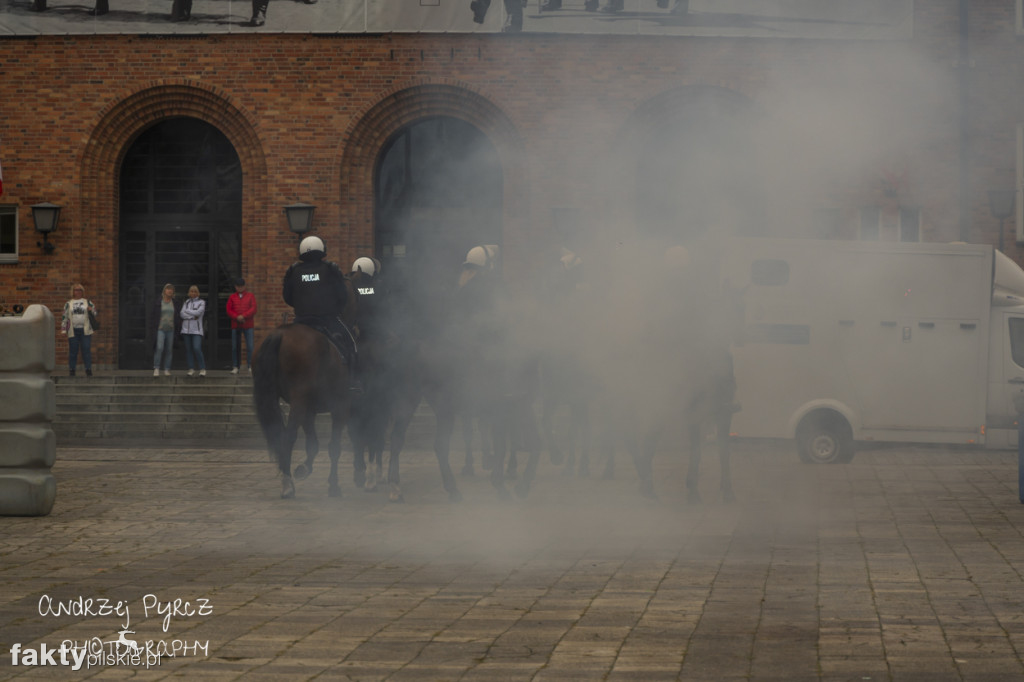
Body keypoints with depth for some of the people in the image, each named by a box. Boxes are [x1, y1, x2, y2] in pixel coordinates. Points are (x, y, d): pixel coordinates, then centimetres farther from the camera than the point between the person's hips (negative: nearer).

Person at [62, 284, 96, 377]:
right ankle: (71, 370, 6)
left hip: (85, 330, 0)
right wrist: (63, 329, 2)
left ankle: (88, 369, -2)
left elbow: (95, 312, 15)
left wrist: (91, 310, -9)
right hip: (73, 331, 0)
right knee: (73, 351, 0)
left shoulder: (87, 302, 11)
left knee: (87, 350, -5)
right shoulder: (68, 304, 11)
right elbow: (65, 317, 10)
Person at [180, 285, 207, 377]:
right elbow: (182, 314, -1)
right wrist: (193, 316, -13)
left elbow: (198, 312, -14)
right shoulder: (186, 302, 11)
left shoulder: (201, 302, 2)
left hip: (197, 330, -4)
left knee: (197, 348, -15)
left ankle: (202, 369, -6)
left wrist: (187, 311, -4)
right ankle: (191, 369, 11)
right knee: (188, 349, 3)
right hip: (186, 329, 4)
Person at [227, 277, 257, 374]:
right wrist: (237, 317, -13)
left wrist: (243, 316, -14)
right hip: (235, 325, 2)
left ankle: (250, 366, -7)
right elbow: (229, 311, 4)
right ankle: (235, 367, 7)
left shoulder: (250, 295, 7)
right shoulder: (232, 297, 11)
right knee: (234, 347, 2)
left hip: (248, 326, -2)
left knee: (250, 347, -10)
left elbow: (253, 308, -2)